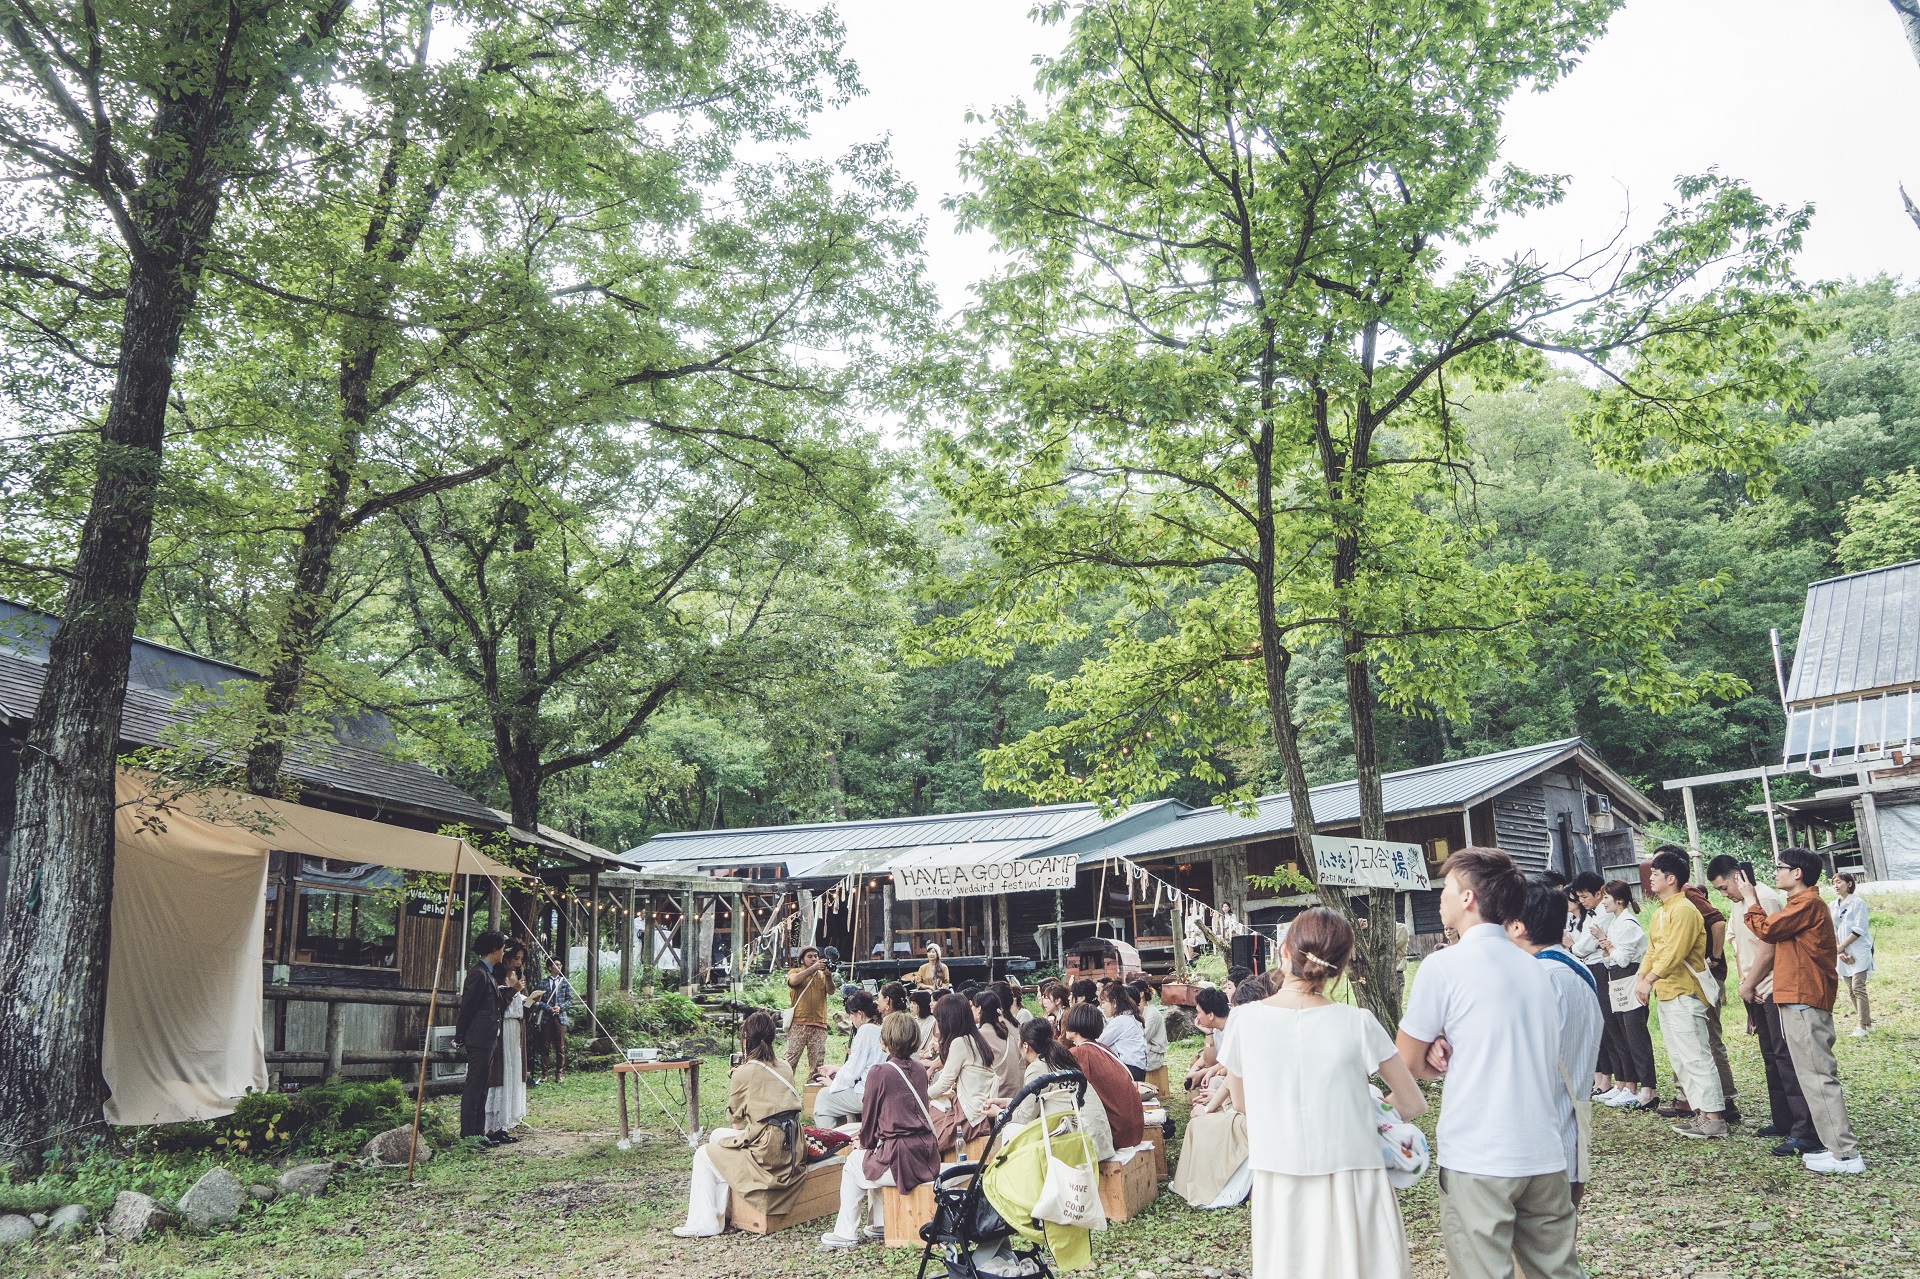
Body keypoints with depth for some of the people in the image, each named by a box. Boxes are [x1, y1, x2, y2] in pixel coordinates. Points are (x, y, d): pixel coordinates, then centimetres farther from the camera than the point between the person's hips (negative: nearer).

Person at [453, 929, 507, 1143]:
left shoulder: (488, 973, 16)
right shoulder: (479, 974, -16)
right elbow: (467, 1007, -14)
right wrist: (459, 1037, -8)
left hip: (487, 1039, 10)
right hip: (479, 1039, -10)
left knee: (482, 1087, 13)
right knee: (473, 1086, -5)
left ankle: (478, 1132, 19)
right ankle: (468, 1134, 0)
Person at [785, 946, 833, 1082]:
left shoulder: (822, 974, 18)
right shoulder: (795, 972, 11)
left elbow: (831, 991, 3)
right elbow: (793, 981, -13)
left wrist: (828, 975, -15)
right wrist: (813, 968, -18)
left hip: (819, 1025, 3)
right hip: (798, 1024, -3)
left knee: (817, 1064, 2)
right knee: (791, 1060, -6)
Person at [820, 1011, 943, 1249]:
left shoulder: (879, 1073, -13)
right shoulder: (920, 1070, 8)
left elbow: (870, 1114, -3)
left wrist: (865, 1142, 19)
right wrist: (869, 1139, 28)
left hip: (901, 1162, -7)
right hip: (927, 1158, 7)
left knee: (854, 1163, 22)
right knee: (874, 1158, 33)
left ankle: (846, 1233, 27)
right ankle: (878, 1224, 40)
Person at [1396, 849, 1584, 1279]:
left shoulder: (1444, 965, -10)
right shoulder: (1537, 969, 10)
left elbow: (1408, 1064, -4)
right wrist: (1455, 1054, 3)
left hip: (1477, 1162, -6)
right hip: (1545, 1157, 6)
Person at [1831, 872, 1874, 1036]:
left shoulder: (1858, 903, -5)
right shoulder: (1832, 906, 11)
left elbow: (1859, 929, -11)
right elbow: (1831, 931, 8)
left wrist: (1842, 947, -12)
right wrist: (1840, 951, -4)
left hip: (1859, 951, -6)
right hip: (1843, 953, 6)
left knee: (1858, 987, -11)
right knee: (1851, 989, 7)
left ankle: (1863, 1026, -7)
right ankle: (1867, 1023, 16)